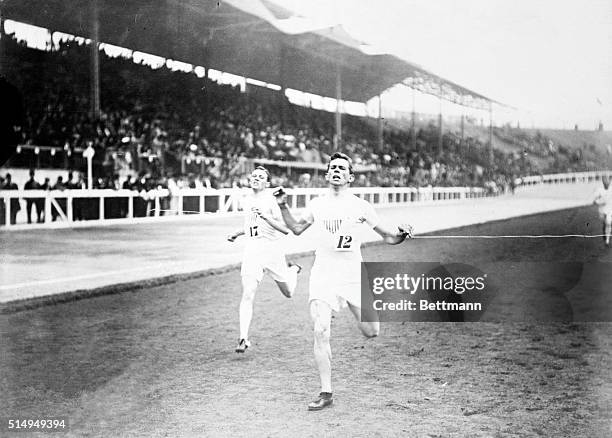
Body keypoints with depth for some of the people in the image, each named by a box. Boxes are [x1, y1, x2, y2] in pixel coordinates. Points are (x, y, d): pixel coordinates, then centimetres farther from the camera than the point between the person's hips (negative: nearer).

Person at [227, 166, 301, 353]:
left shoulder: (272, 200, -8)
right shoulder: (246, 202, 11)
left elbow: (286, 229, -14)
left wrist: (267, 217, -26)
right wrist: (237, 233, 16)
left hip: (271, 249, -3)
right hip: (251, 250, 3)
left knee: (288, 293, 14)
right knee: (247, 294, -11)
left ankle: (293, 270, 47)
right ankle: (243, 338, -10)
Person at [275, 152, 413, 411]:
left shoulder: (360, 207, 0)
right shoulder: (317, 205, 6)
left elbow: (387, 237, 4)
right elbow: (297, 229, 22)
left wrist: (401, 235, -16)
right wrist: (283, 207, 10)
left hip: (354, 276, -1)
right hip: (323, 276, 1)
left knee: (371, 333, -3)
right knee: (321, 332, -11)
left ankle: (364, 309, 35)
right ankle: (326, 393, -1)